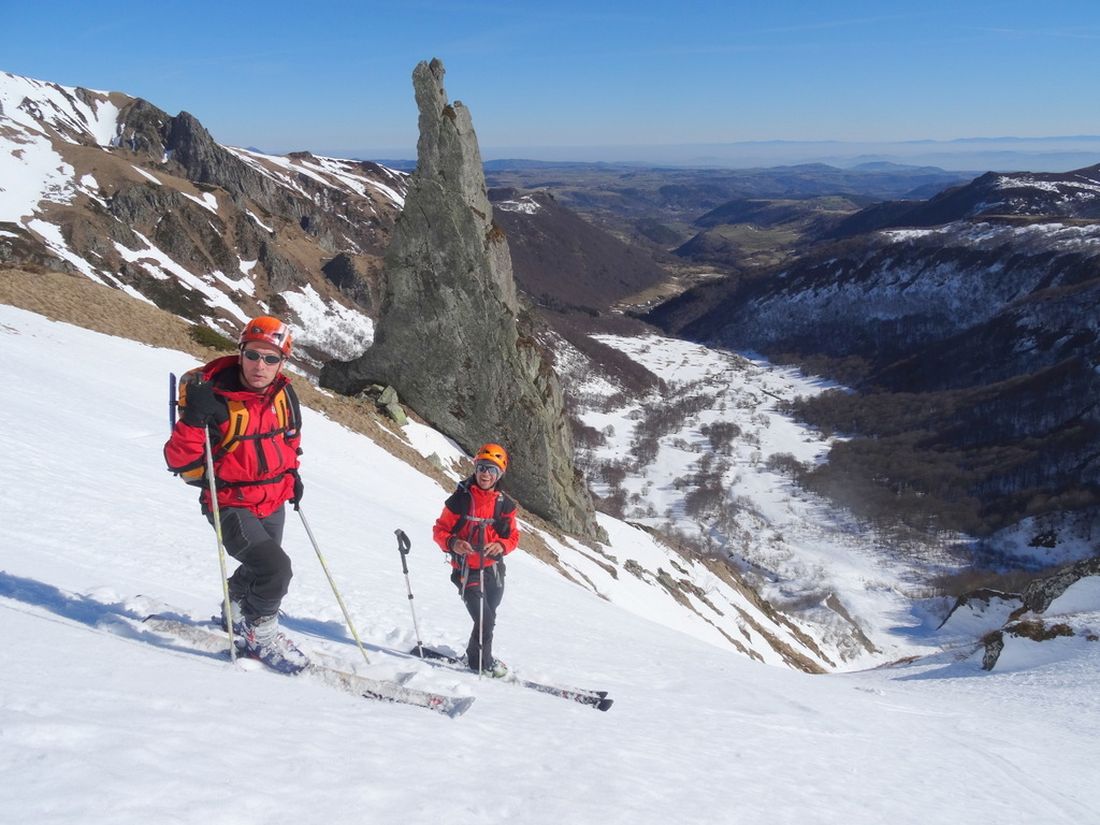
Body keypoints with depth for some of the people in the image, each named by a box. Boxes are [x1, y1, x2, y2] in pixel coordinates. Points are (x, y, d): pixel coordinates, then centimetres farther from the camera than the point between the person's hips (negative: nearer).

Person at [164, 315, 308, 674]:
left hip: (273, 503, 7)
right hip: (231, 505, -7)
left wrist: (291, 474, 12)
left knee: (262, 570, 26)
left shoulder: (284, 395, -5)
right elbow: (179, 461, -25)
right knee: (275, 568, -23)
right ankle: (259, 633, 4)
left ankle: (236, 613, 58)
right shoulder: (215, 398, -23)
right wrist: (194, 418, -38)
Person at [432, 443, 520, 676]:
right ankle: (481, 662, 14)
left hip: (494, 569, 5)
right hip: (468, 571, -5)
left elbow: (513, 536, 5)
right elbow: (440, 530, -6)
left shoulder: (504, 504, -1)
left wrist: (501, 546, -17)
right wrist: (453, 543, -27)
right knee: (485, 621, -11)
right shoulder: (460, 498, -12)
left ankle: (476, 655, 46)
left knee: (488, 617, 21)